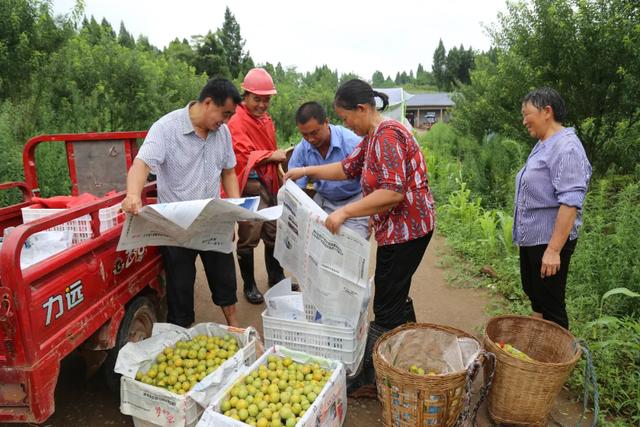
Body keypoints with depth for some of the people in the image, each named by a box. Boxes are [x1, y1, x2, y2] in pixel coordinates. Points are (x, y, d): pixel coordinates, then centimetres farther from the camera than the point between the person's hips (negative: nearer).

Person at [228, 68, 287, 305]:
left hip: (269, 184, 8)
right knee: (249, 238, -2)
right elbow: (244, 156, -18)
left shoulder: (266, 119, 16)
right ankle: (249, 285, 15)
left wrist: (279, 172, 25)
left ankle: (276, 278, 32)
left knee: (274, 233, 16)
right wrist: (271, 155, -15)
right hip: (250, 186, -8)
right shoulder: (237, 122, -12)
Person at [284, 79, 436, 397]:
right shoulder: (373, 136, 12)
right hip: (400, 229, 10)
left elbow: (393, 192, -29)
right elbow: (348, 168, 21)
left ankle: (373, 379, 15)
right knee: (395, 299, 21)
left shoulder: (386, 135, -20)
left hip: (405, 229, -10)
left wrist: (345, 212, -26)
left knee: (386, 308, 1)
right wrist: (307, 171, 16)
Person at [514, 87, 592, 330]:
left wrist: (554, 249, -27)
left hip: (549, 241, -10)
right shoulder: (543, 145, 12)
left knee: (550, 308, 3)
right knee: (534, 297, 21)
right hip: (530, 238, 10)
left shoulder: (566, 148, -18)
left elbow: (570, 202, -25)